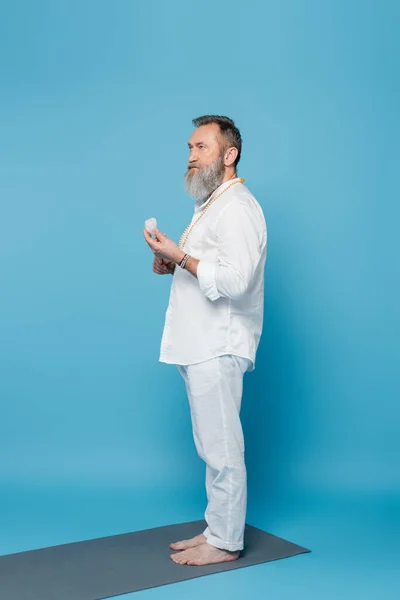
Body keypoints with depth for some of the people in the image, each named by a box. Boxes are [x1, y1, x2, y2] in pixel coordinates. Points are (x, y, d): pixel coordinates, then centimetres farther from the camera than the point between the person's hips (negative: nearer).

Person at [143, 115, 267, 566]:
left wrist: (180, 256, -21)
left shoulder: (237, 208, -14)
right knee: (214, 447, 17)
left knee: (221, 449, -1)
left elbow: (235, 280, -25)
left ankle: (225, 543, 12)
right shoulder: (211, 205, 20)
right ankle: (216, 529, 28)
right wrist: (173, 266, 9)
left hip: (218, 348, -10)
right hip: (203, 346, 10)